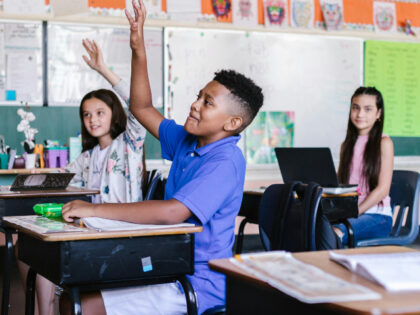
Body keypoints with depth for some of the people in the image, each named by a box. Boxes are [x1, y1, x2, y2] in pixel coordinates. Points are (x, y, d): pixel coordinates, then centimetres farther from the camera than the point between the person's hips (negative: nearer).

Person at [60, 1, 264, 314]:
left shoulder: (225, 161, -20)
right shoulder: (187, 141, 8)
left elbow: (173, 212, -31)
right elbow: (142, 108, 19)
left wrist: (95, 209, -27)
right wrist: (138, 49, 8)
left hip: (196, 287, -9)